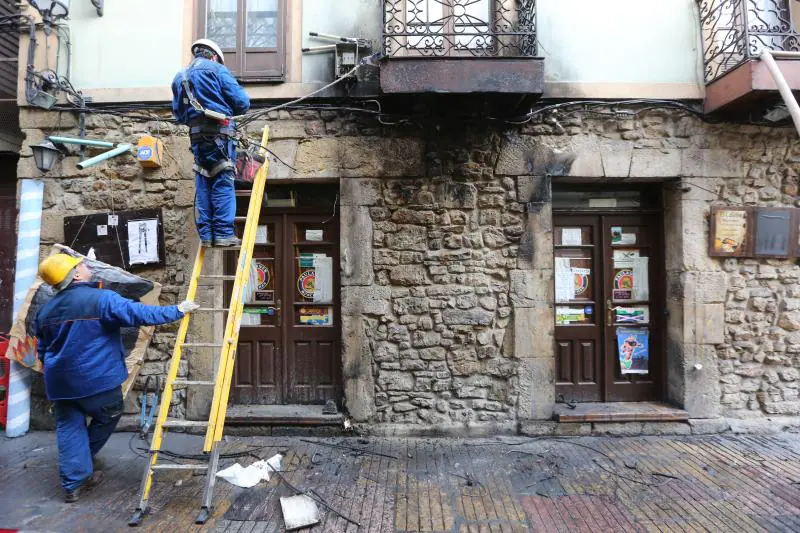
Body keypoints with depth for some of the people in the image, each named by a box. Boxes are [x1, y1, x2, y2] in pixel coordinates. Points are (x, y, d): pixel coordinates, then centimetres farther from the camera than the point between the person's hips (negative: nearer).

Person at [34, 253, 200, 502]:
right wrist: (177, 310, -15)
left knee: (69, 428, 14)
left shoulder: (45, 310, 7)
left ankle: (73, 483, 16)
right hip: (97, 380, -6)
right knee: (107, 417, 19)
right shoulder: (101, 299, -18)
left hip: (60, 382, 6)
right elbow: (140, 314, -24)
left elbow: (42, 349, 18)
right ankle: (83, 468, 35)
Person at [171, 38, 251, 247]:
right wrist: (229, 111, 16)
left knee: (203, 185, 7)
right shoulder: (216, 69, 3)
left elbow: (178, 113, 21)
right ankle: (224, 234, -12)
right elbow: (242, 102, -3)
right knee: (223, 183, -8)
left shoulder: (179, 77, 22)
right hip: (219, 131, -6)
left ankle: (206, 234, 5)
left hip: (196, 135, 6)